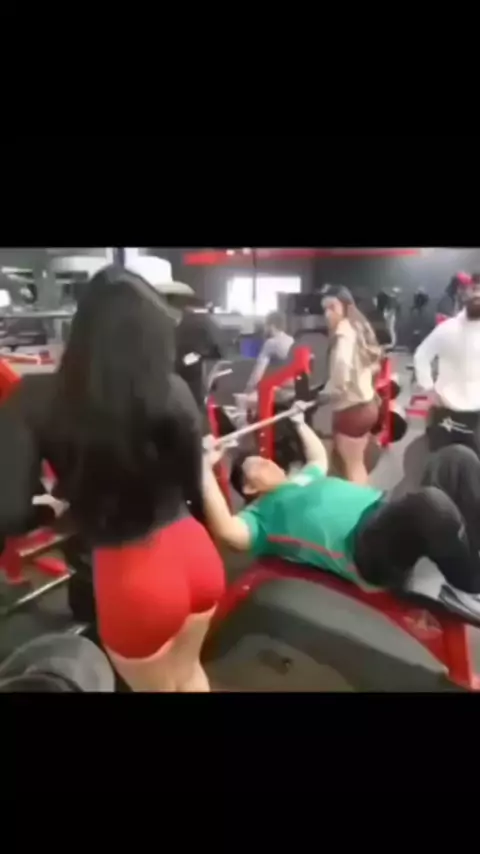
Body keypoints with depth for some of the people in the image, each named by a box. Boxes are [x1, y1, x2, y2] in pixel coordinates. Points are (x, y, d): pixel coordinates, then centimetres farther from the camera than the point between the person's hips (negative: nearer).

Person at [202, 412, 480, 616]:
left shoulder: (302, 479, 31)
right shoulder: (261, 514, 5)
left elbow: (320, 457, 51)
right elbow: (226, 530, -16)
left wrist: (300, 423, 48)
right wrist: (206, 468, -15)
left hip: (392, 514, 9)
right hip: (369, 547, -9)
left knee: (455, 459, -8)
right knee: (431, 502, -38)